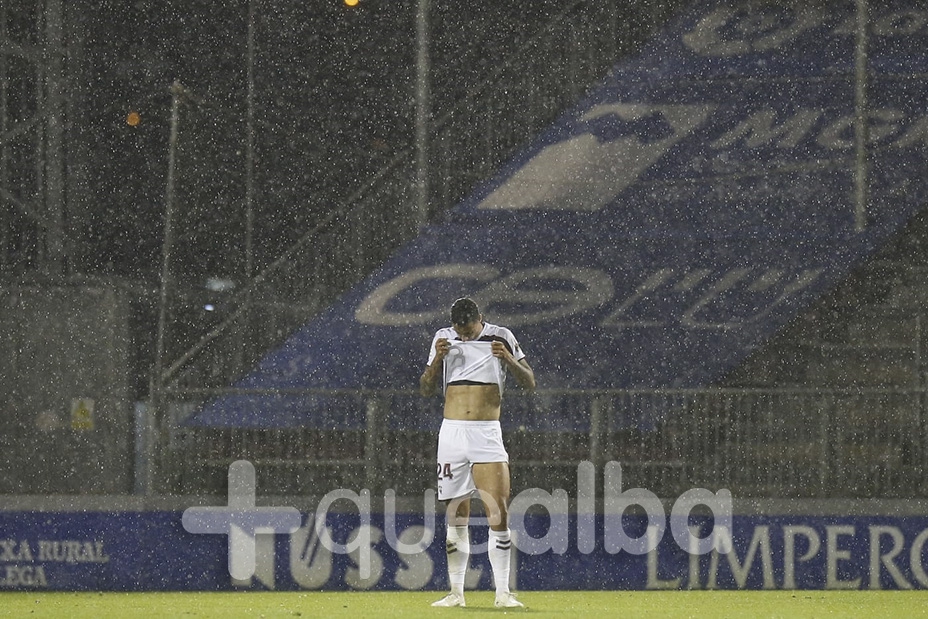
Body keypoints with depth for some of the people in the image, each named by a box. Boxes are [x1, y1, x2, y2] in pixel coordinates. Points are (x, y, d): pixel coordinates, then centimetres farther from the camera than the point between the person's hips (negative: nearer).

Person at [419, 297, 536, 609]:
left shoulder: (500, 338, 2)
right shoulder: (443, 339, 8)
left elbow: (529, 382, 3)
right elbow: (426, 389, 9)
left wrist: (509, 360, -16)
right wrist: (437, 359, -9)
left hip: (487, 434, -2)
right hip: (452, 432, 2)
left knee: (499, 513, -10)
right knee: (456, 516, 3)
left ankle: (502, 593, -7)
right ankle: (456, 592, 9)